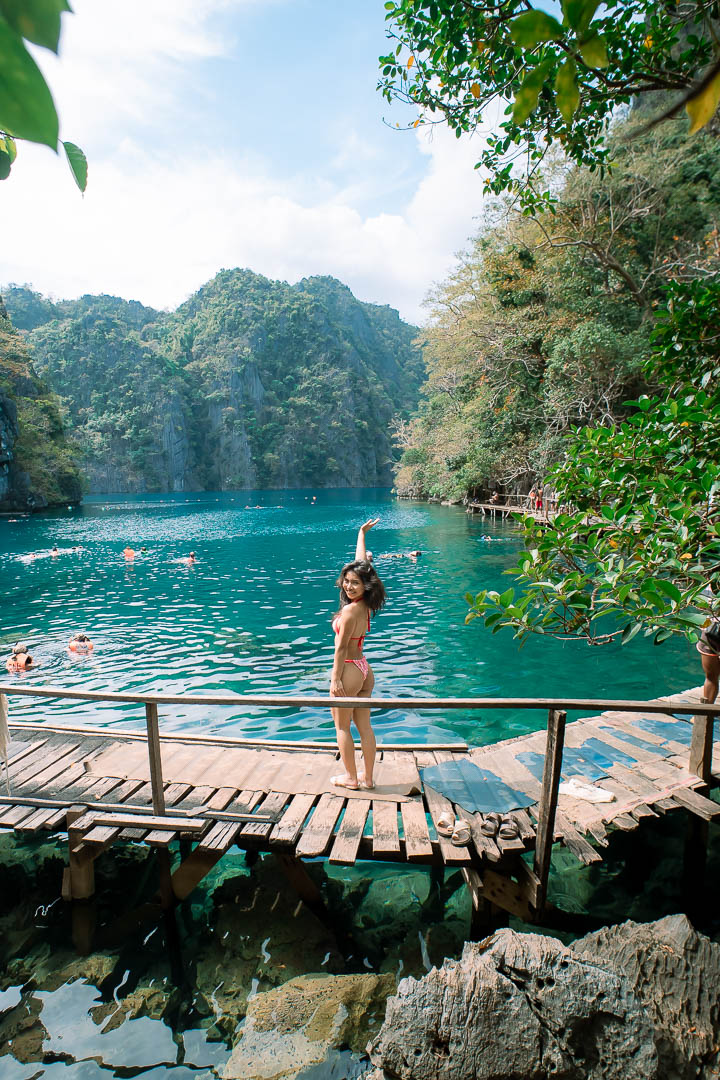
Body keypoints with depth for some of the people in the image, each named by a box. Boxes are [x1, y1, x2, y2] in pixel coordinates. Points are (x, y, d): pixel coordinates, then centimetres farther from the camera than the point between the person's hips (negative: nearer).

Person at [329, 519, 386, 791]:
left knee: (342, 726, 9)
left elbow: (341, 647, -19)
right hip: (364, 670, 8)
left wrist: (335, 679, -14)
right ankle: (367, 778, 24)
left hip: (348, 670, -8)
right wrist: (362, 533, 22)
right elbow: (361, 562, 11)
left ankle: (351, 778, 19)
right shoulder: (364, 604, 1)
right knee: (364, 726, 14)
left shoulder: (350, 610, -21)